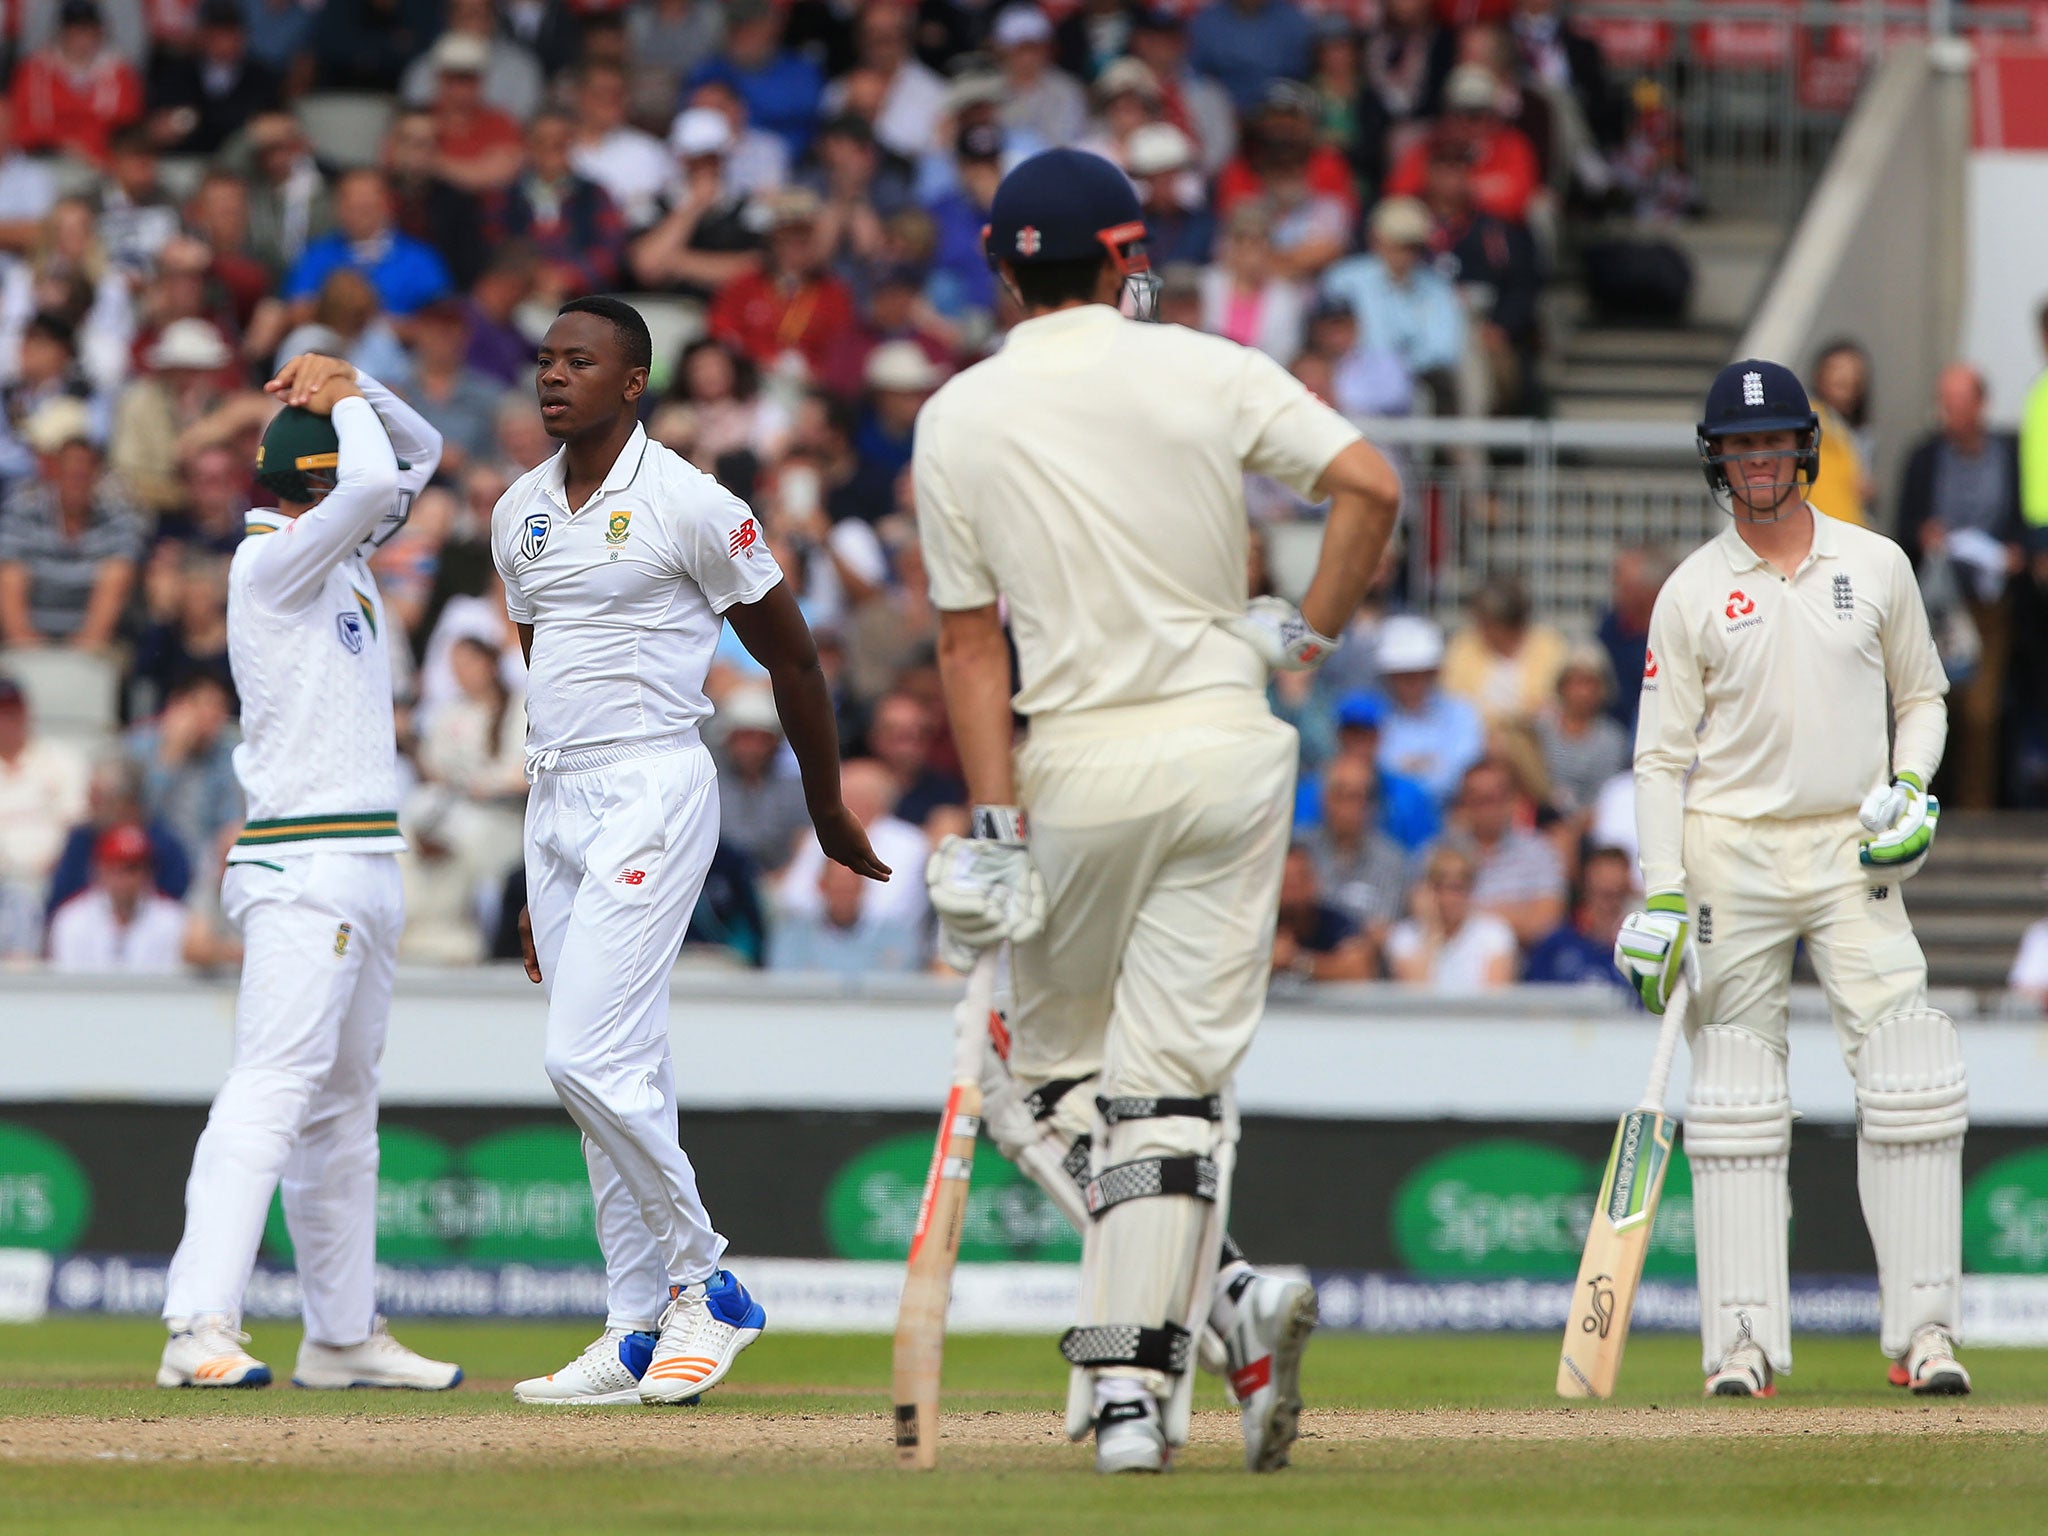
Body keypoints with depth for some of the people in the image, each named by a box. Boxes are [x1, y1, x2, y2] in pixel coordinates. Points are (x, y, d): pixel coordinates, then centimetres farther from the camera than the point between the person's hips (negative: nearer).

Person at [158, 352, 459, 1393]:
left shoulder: (340, 551, 16)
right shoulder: (273, 560, -10)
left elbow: (418, 453, 25)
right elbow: (373, 482, -25)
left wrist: (353, 389, 8)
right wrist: (344, 406, -7)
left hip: (364, 867, 10)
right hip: (301, 867, -10)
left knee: (344, 1104, 13)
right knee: (274, 1085, -19)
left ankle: (342, 1334, 19)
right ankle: (200, 1328, -29)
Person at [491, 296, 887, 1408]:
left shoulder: (691, 507, -9)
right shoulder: (520, 515, 12)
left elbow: (791, 656, 0)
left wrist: (828, 811, 9)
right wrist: (541, 873, 21)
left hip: (653, 791, -7)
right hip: (555, 804, 7)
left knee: (589, 1058, -17)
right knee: (617, 1076, 6)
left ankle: (705, 1286, -4)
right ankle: (643, 1331, 8)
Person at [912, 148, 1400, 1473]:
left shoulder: (957, 420, 1)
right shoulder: (1207, 372, -1)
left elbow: (971, 639, -1)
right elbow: (1371, 487, -10)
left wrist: (994, 827, -2)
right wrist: (1312, 631, 4)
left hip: (1081, 767, 0)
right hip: (1230, 748, 0)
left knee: (1049, 1081, 14)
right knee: (1171, 1086, 2)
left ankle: (1222, 1293, -6)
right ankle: (1133, 1390, -8)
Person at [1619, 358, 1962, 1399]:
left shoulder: (1876, 567, 6)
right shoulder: (1692, 592, 2)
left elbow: (1921, 695, 17)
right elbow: (1661, 753, 1)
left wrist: (1911, 786, -3)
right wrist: (1660, 895, -8)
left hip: (1853, 851, 1)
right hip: (1732, 853, -1)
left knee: (1910, 1087, -10)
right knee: (1735, 1105, -2)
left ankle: (1922, 1327, -7)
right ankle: (1744, 1339, 0)